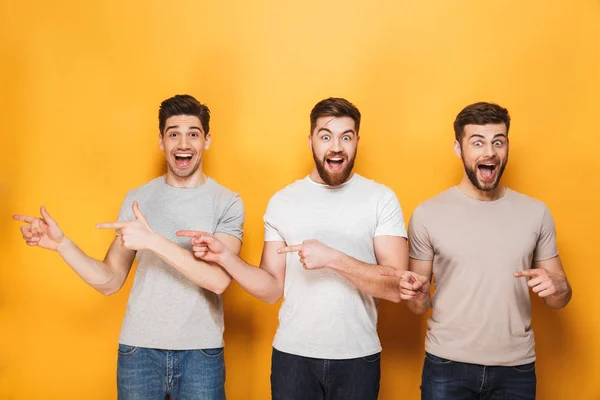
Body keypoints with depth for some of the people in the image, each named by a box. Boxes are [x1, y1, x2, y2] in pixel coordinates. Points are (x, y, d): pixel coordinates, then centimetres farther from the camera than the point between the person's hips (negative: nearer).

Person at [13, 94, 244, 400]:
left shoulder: (227, 203, -5)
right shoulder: (137, 199, 5)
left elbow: (219, 279, -18)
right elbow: (110, 282, 5)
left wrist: (153, 240, -25)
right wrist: (61, 243, -8)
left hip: (200, 352, -2)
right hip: (138, 348, 2)